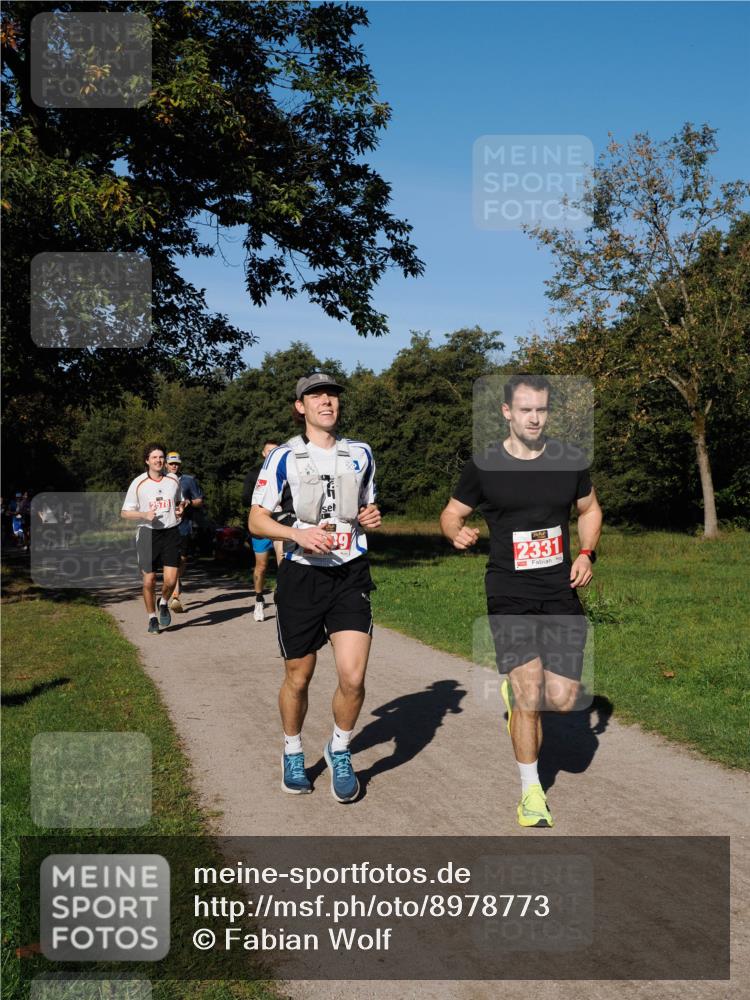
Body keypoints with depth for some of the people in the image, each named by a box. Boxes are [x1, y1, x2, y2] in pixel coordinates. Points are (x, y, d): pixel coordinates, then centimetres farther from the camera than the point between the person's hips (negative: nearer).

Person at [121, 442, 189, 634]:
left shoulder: (173, 479, 7)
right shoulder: (138, 483, -2)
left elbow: (180, 502, 23)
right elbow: (125, 512, 0)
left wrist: (181, 509, -1)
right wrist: (145, 515, -17)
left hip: (170, 532, 2)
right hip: (148, 534, -1)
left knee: (171, 579, -8)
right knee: (149, 580, -1)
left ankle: (164, 604, 24)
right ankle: (152, 618, 20)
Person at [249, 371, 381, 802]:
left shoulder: (361, 454, 9)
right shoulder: (284, 457, -1)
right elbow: (256, 520, 0)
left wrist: (370, 518, 0)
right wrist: (298, 534, -18)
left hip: (351, 574, 2)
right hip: (301, 575, -1)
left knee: (353, 677, -11)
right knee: (298, 677, 8)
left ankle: (340, 752, 16)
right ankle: (293, 755, 34)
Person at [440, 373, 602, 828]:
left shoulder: (568, 459, 4)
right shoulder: (485, 466, -2)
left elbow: (590, 508, 18)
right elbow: (451, 514, 7)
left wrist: (587, 553, 2)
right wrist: (457, 532, -16)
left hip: (561, 590, 3)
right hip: (510, 593, -2)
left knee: (562, 700, -3)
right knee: (529, 698, -8)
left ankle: (517, 690, 33)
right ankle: (532, 790, 13)